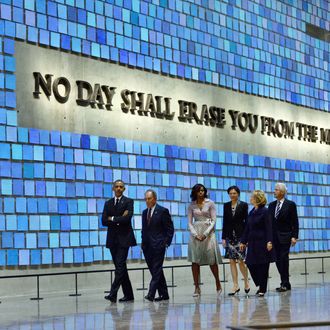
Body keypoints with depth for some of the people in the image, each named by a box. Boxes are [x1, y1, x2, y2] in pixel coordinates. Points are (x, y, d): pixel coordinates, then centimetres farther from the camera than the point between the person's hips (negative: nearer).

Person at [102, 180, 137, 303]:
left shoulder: (128, 201, 1)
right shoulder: (108, 203, 14)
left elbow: (128, 217, -15)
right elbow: (104, 221, 3)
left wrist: (113, 219, -5)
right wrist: (119, 220, -8)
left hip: (124, 238, -5)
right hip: (112, 239, 5)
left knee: (120, 266, -13)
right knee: (120, 267, 7)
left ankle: (113, 293, -18)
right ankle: (128, 295, 13)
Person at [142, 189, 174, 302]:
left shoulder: (163, 211, -4)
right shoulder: (145, 212, 16)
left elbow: (170, 229, -4)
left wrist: (166, 243, -10)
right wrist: (143, 243, 11)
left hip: (158, 246, -7)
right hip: (147, 246, 7)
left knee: (156, 270, -10)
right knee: (155, 271, 8)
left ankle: (151, 294, -17)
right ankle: (163, 294, 13)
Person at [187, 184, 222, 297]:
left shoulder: (210, 203, 2)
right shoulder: (191, 205, 8)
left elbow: (213, 221, -1)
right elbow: (190, 222, 6)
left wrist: (205, 233, -12)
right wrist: (195, 234, -11)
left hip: (208, 233, -2)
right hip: (195, 233, 2)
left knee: (212, 260, -3)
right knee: (195, 261, -4)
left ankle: (218, 283, 17)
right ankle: (197, 288, -1)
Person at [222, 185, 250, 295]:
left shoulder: (244, 205, 0)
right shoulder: (226, 205, 10)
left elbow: (246, 221, -2)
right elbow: (225, 222, 11)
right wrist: (223, 237, 6)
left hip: (240, 235, -4)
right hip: (229, 236, 4)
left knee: (240, 260, -7)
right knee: (232, 261, 2)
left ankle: (246, 282, 14)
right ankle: (236, 286, 7)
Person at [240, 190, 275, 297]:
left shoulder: (264, 211, -8)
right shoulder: (251, 212, 11)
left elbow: (268, 228, -13)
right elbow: (247, 228, 15)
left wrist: (269, 241, -21)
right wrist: (243, 241, 14)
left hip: (262, 242, -7)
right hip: (252, 242, 7)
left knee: (262, 266, 0)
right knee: (250, 264, 3)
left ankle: (262, 289, 9)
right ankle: (260, 285, 21)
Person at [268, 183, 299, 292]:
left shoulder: (290, 204, -2)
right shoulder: (272, 205, 12)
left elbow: (295, 222, -4)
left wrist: (294, 236, -11)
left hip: (285, 236, -5)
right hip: (274, 237, 5)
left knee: (283, 258, -8)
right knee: (278, 260, 5)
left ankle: (285, 284, -3)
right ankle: (285, 283, 14)